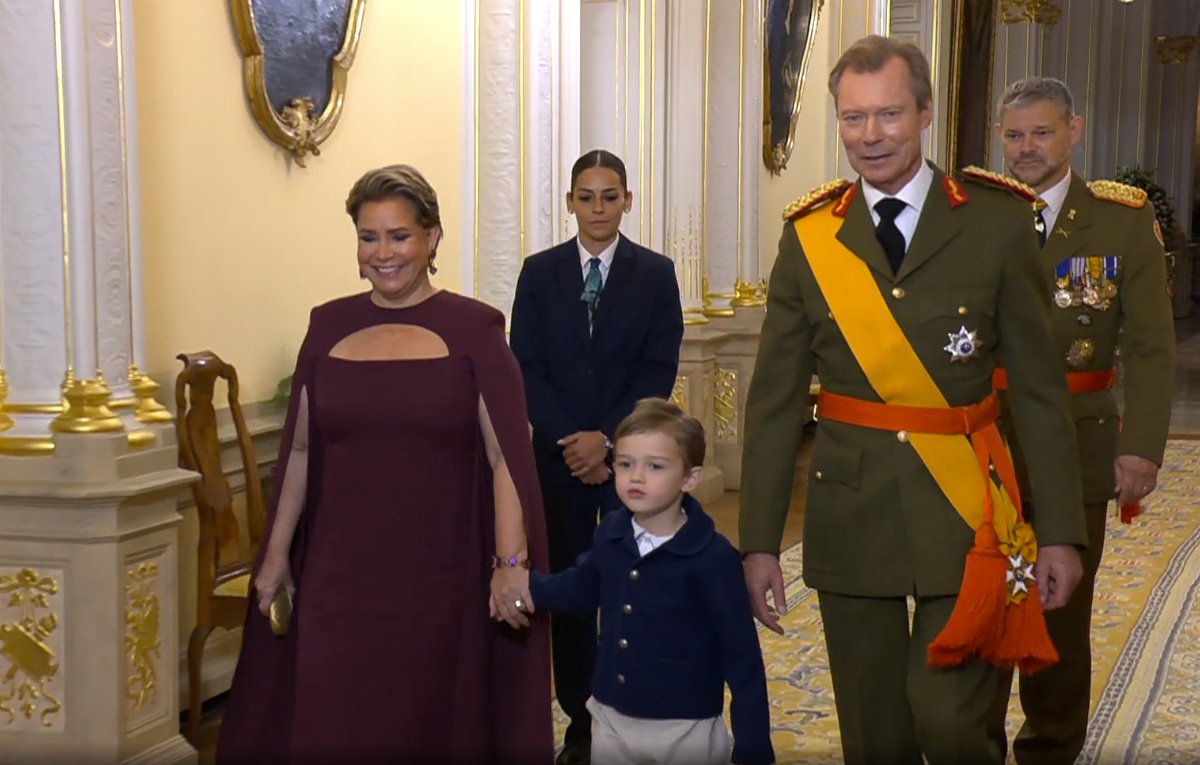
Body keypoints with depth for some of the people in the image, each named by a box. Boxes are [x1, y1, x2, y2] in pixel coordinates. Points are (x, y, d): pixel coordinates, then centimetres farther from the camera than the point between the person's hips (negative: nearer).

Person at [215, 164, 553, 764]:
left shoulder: (471, 328, -3)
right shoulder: (329, 325, 7)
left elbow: (507, 457, -7)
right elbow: (300, 451, 12)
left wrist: (511, 563, -15)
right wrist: (276, 556, 12)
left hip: (439, 579, -2)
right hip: (339, 577, 3)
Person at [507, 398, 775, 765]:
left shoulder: (714, 558, -18)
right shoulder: (609, 533, -4)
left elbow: (741, 656, -13)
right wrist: (531, 587, 3)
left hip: (686, 729, -5)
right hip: (611, 720, 5)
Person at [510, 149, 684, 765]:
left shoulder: (655, 273, 2)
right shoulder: (540, 272, 5)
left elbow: (659, 370, -3)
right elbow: (526, 369, 1)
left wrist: (607, 439, -12)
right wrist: (571, 441, -10)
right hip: (559, 456, 1)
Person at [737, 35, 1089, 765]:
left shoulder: (998, 221, -2)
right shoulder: (809, 235, 2)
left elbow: (1041, 388, 0)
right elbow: (774, 402, 4)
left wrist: (1062, 532, -3)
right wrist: (760, 541, 1)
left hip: (963, 514, -2)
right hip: (850, 510, 2)